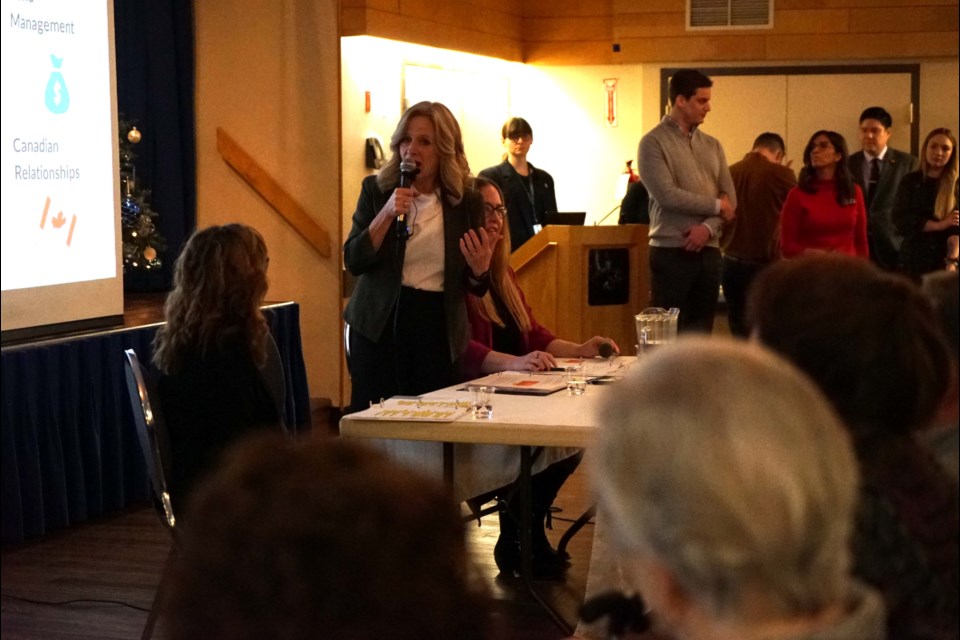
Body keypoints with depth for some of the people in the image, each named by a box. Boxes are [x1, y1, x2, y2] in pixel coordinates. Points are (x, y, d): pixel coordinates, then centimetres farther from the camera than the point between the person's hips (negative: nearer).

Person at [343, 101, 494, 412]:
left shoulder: (466, 202, 3)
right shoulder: (376, 189, 2)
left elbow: (474, 287, 9)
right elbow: (353, 262, -5)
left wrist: (479, 269, -15)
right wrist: (388, 213, -15)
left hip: (439, 328, 1)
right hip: (380, 323, -1)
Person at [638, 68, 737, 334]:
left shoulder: (712, 145, 13)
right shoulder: (654, 142, -5)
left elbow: (730, 199, 7)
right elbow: (667, 195, -16)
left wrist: (708, 228, -12)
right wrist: (715, 206, -6)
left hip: (708, 251, 6)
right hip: (671, 252, -6)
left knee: (701, 334, 9)